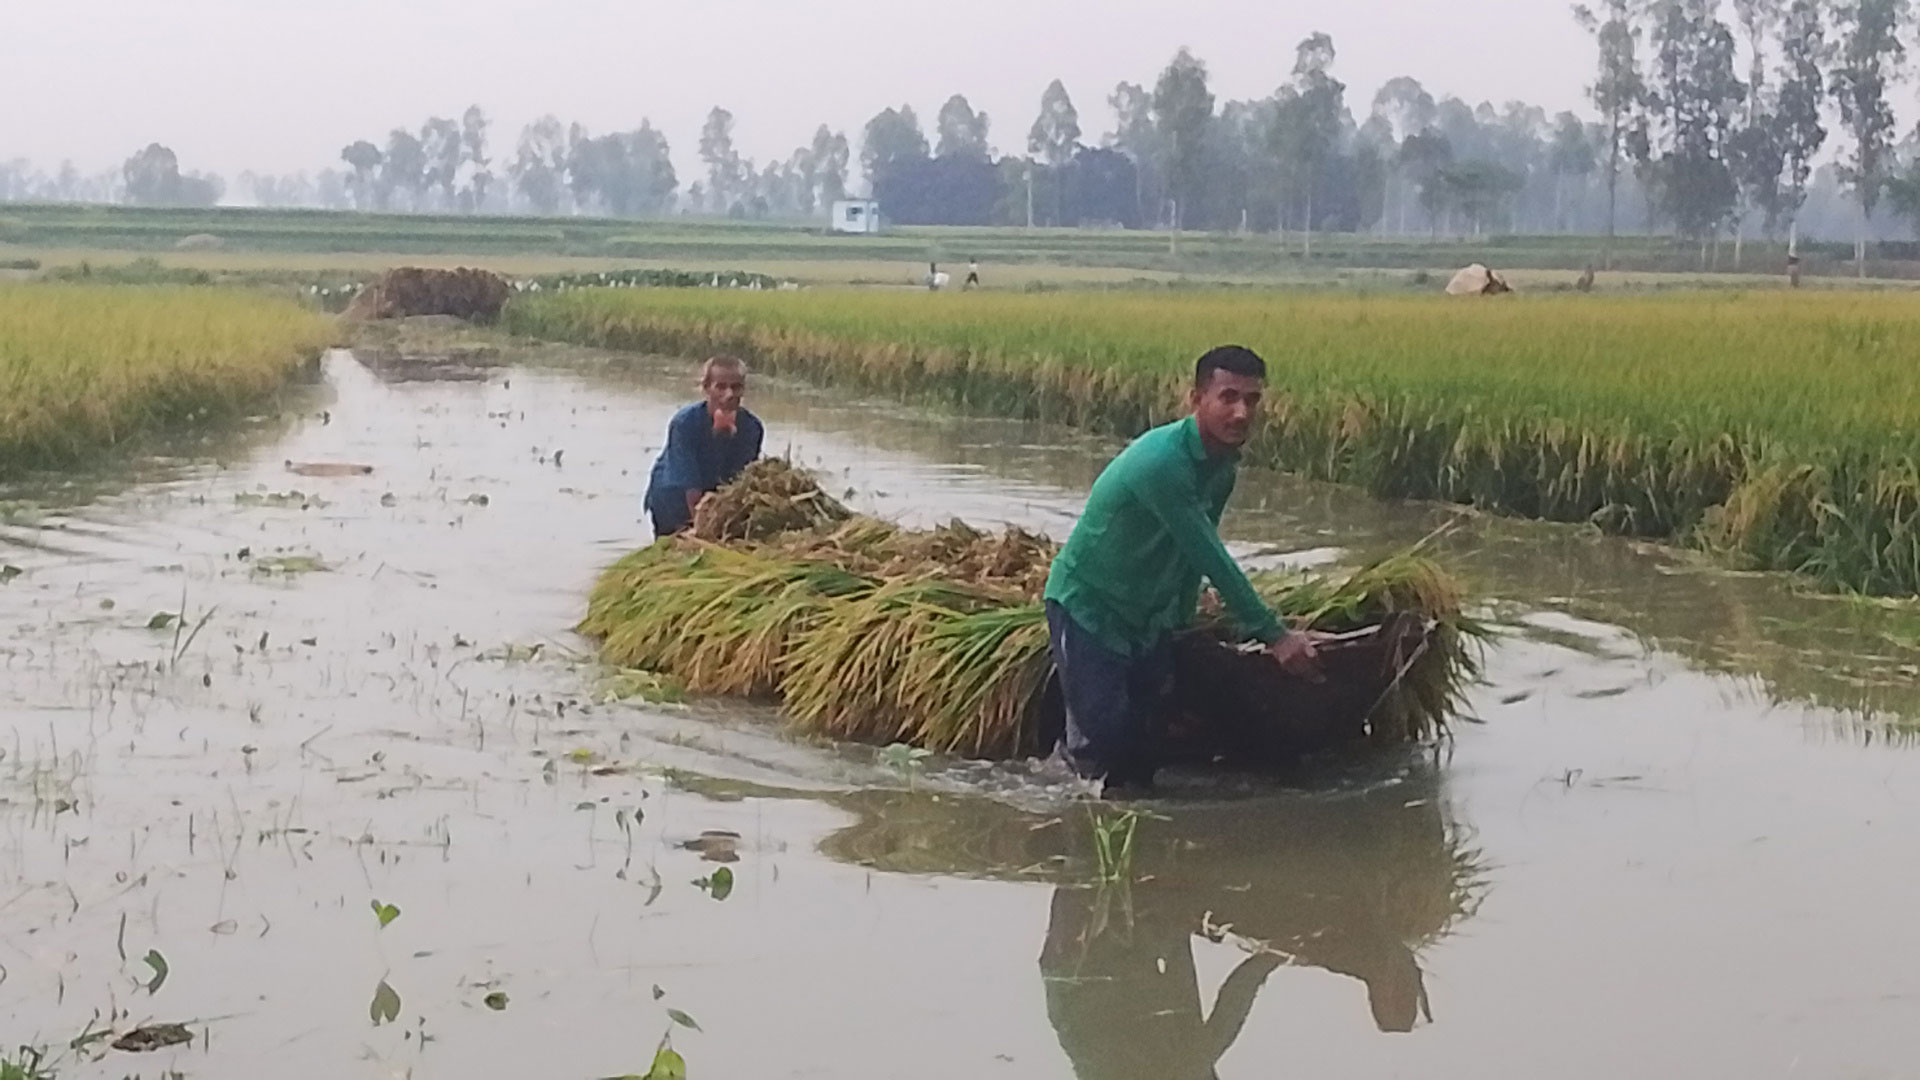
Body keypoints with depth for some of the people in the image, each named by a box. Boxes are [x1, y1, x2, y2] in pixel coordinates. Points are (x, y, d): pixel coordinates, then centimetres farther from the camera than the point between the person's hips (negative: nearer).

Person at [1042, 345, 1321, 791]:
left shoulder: (1224, 464, -3)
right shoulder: (1162, 463, -31)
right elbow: (1212, 560, -30)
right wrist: (1275, 637, -27)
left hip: (1149, 615, 8)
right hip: (1088, 604, -8)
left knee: (1147, 737, 8)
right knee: (1104, 735, -12)